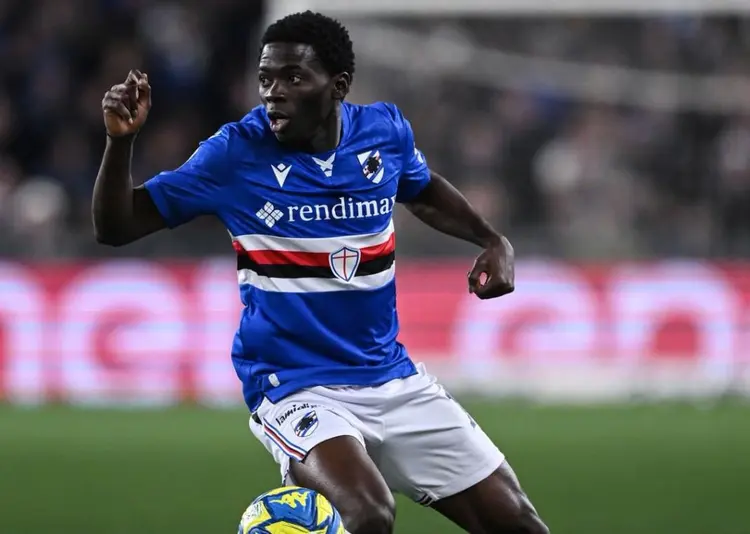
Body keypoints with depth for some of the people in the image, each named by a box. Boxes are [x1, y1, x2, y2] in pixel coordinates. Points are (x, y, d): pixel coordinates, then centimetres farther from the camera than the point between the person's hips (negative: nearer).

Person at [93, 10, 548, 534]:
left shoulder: (385, 130, -1)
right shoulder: (238, 152, -11)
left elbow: (425, 192, 23)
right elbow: (116, 227, -9)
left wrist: (493, 242, 7)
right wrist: (121, 139, -25)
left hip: (393, 377, 5)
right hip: (295, 387, -5)